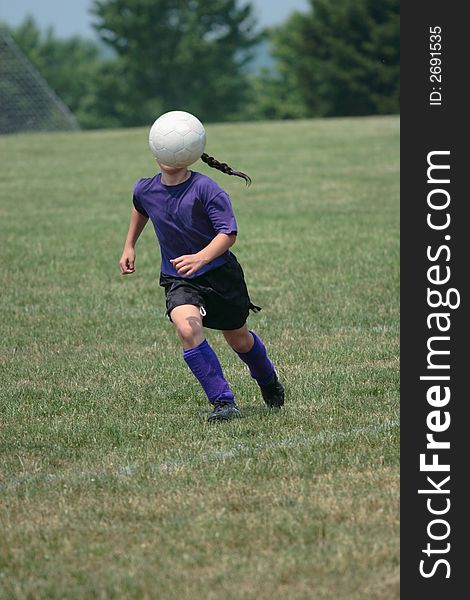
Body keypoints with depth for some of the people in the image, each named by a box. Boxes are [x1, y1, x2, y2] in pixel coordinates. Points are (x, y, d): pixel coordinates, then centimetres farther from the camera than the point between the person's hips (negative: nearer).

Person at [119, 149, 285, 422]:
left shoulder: (205, 188, -21)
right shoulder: (145, 190, -5)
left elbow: (229, 233, -26)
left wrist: (201, 258, -42)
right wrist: (130, 246, 22)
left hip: (219, 270, -2)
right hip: (177, 279, 2)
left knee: (239, 338, 15)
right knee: (187, 329, -27)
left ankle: (269, 381, 49)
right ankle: (223, 403, -21)